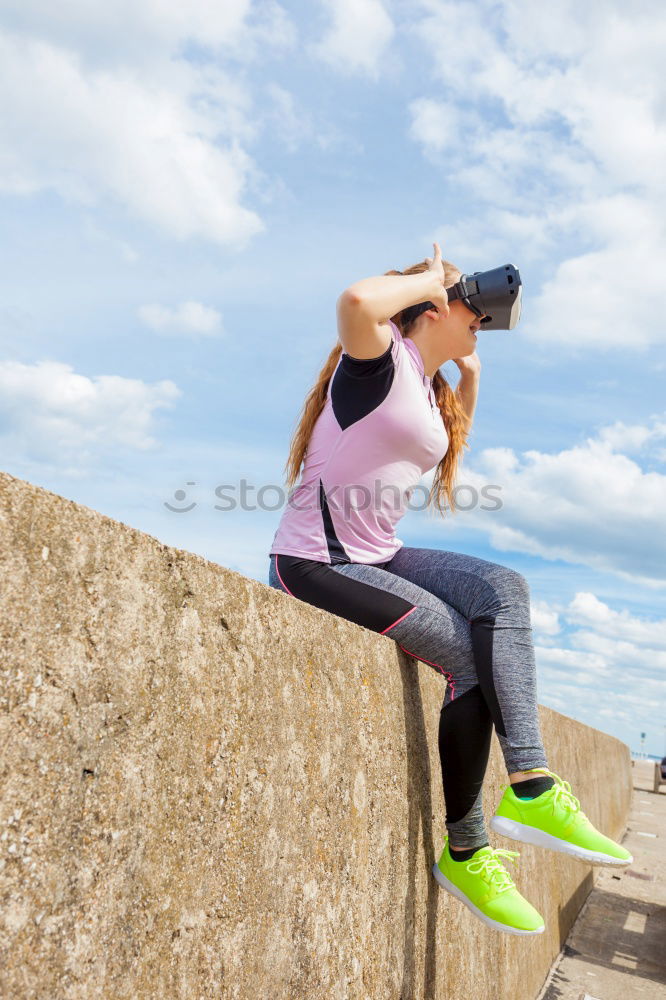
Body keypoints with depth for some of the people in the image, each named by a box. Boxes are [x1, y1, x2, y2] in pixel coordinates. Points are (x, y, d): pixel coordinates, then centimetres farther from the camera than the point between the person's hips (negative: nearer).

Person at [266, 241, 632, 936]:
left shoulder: (431, 390, 18)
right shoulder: (383, 357, -8)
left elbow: (452, 444, 38)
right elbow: (357, 302, -32)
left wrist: (471, 372, 24)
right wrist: (432, 277, -13)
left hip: (377, 558, 9)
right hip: (315, 562, -9)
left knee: (501, 588, -15)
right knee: (477, 659, -13)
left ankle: (530, 789, -18)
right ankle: (463, 852, 4)